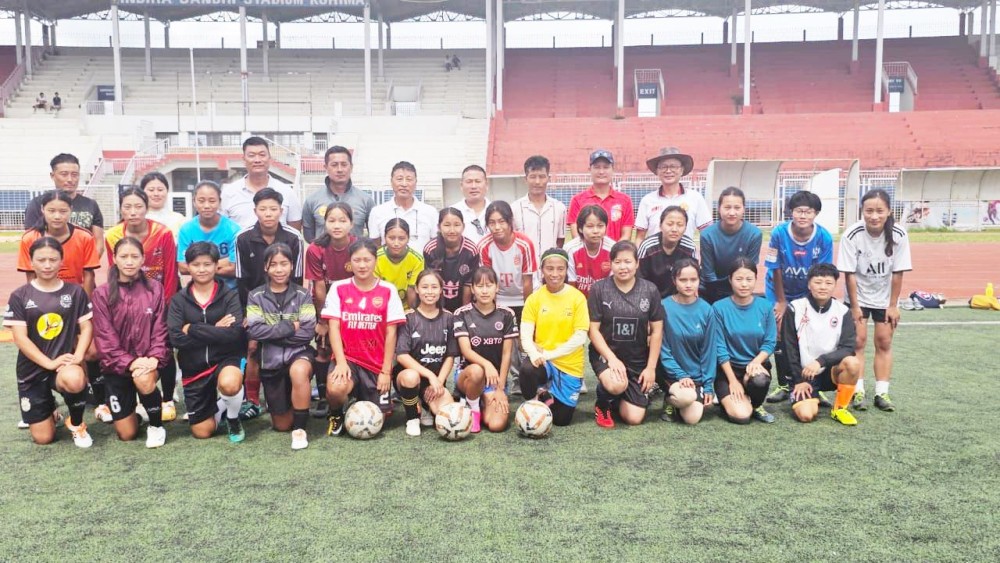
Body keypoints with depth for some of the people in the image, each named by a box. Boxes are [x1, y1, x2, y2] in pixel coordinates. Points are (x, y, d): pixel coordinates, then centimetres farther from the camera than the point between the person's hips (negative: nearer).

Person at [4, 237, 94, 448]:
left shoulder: (75, 292, 1)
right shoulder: (19, 296, -2)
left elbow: (86, 327, 0)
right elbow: (20, 338, -8)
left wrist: (78, 356, -18)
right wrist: (49, 363, -20)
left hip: (65, 364, -1)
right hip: (32, 369, 1)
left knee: (75, 380, -40)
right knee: (43, 438, 0)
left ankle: (76, 424, -8)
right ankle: (49, 408, 37)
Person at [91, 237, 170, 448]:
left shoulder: (155, 289, -1)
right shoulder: (102, 293, -3)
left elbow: (160, 330, -3)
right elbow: (104, 337, -8)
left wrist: (154, 358, -20)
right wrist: (129, 362, -20)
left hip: (147, 360, 0)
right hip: (117, 363, 1)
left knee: (144, 380, -38)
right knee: (126, 434, 0)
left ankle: (156, 425, -8)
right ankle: (131, 408, 38)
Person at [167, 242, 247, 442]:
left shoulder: (230, 296, -5)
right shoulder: (179, 300, 1)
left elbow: (234, 334, -21)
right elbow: (176, 338, -12)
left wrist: (193, 329, -18)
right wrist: (215, 331, -16)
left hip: (225, 359, -2)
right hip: (194, 368, 3)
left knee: (229, 384, -38)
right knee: (202, 432, 3)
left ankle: (233, 418, -3)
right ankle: (218, 406, 38)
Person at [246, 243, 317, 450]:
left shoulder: (303, 295, -1)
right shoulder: (256, 296, 0)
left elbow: (308, 332, -10)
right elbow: (253, 331, -11)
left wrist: (271, 333, -12)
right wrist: (289, 327, -15)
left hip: (299, 352, -2)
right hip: (271, 359, 2)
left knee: (299, 372, -40)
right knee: (282, 425, 7)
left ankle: (300, 429, -23)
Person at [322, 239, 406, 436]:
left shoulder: (388, 290, -2)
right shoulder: (339, 288, -1)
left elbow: (391, 333, -2)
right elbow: (334, 327, -5)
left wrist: (386, 371, -6)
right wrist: (341, 362, -17)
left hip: (377, 364, 1)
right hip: (348, 358, -1)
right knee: (335, 389, -32)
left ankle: (364, 396, 36)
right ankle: (336, 415, 4)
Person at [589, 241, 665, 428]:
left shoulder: (650, 290, -3)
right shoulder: (599, 289, -9)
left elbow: (656, 331, 1)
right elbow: (593, 329, -8)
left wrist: (651, 367, -3)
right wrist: (612, 358, -18)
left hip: (638, 359, 3)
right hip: (605, 353, -2)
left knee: (633, 419, -5)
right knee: (617, 385, -36)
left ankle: (619, 398, 31)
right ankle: (603, 404, 2)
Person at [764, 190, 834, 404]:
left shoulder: (824, 238, -19)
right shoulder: (779, 233, -22)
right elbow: (776, 270, -14)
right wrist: (781, 302, -8)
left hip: (808, 294, 0)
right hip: (780, 292, 0)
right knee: (780, 337, -1)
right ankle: (784, 386, 12)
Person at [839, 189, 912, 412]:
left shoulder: (899, 235, -20)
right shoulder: (852, 235, -25)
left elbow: (897, 273, -12)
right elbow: (849, 274, -18)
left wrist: (893, 305, -8)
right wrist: (854, 307, -14)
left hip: (884, 297, 2)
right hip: (857, 296, -2)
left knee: (884, 342, 4)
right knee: (858, 341, -4)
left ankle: (882, 393, 10)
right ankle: (858, 392, 1)